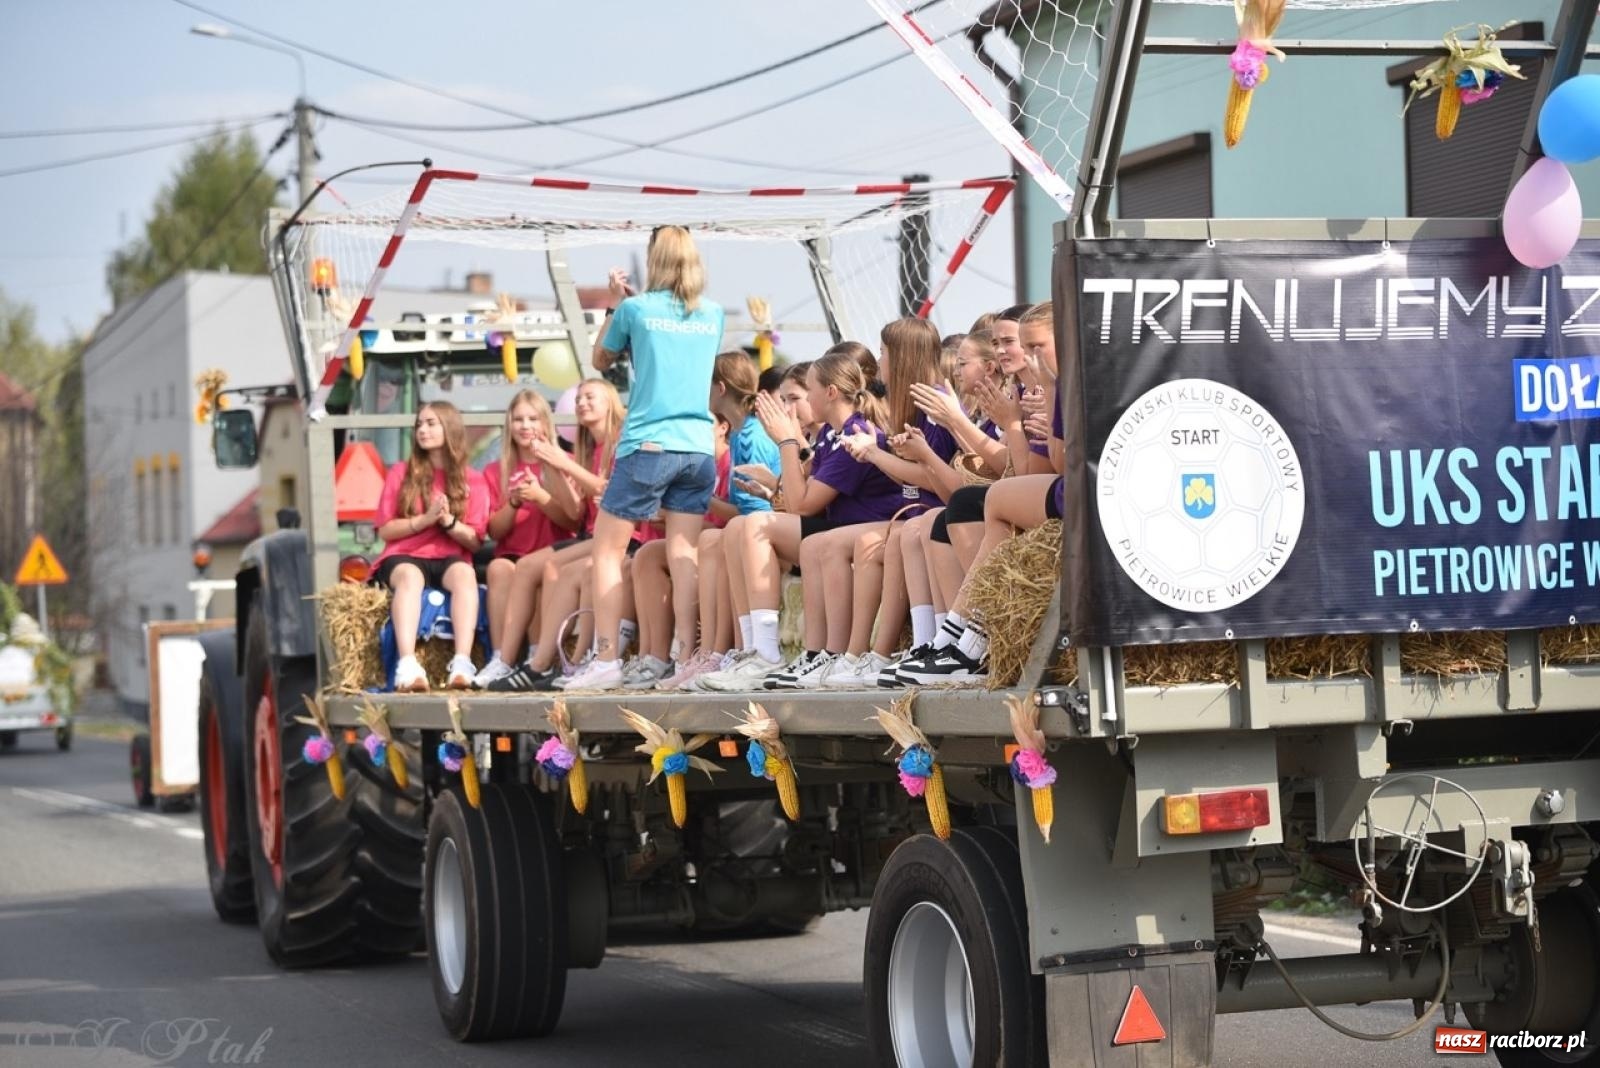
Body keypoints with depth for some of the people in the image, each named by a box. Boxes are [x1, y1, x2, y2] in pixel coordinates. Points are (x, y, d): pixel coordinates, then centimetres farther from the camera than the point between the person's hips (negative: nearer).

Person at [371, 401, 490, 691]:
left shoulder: (472, 480, 11)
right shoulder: (401, 473, 13)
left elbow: (475, 541, 5)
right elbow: (385, 530, 5)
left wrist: (448, 521, -14)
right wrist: (425, 519, -10)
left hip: (449, 560, 0)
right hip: (404, 557, 0)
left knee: (464, 573, -37)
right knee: (409, 575, -38)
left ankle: (462, 662, -52)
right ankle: (407, 665, -56)